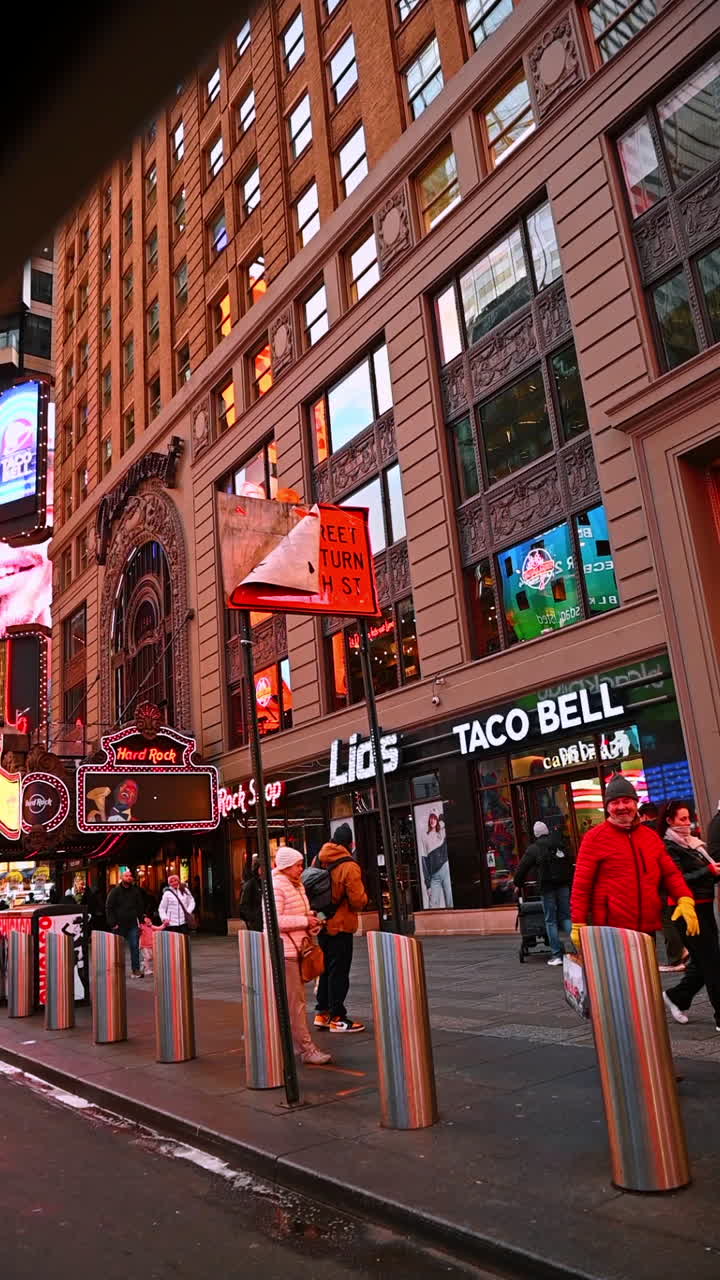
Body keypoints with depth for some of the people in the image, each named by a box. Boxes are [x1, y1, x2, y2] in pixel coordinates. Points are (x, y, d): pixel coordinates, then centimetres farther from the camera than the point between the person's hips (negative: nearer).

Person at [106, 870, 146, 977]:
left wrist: (140, 921, 3)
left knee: (135, 947, -1)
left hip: (133, 925, 2)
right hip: (119, 925, -2)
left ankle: (135, 970, 3)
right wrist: (113, 923, -11)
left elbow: (141, 907, 12)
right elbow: (109, 908, -5)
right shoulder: (115, 891, -1)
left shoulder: (135, 891, 9)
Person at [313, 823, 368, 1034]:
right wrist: (364, 898, 3)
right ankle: (337, 1018, 7)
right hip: (340, 926, -7)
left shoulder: (319, 860, 3)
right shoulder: (349, 866, -17)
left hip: (322, 924, 7)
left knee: (326, 969, 18)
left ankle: (322, 1013, 24)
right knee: (339, 971, 1)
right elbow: (358, 900, -17)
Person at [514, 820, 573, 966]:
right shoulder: (560, 844, 13)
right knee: (565, 916, 11)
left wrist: (518, 884, 14)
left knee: (550, 921, 2)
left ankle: (557, 954, 0)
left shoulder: (533, 848, -1)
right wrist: (570, 882, 26)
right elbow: (570, 864, 19)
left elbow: (522, 868, 0)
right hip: (563, 884, 4)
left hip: (547, 886, -4)